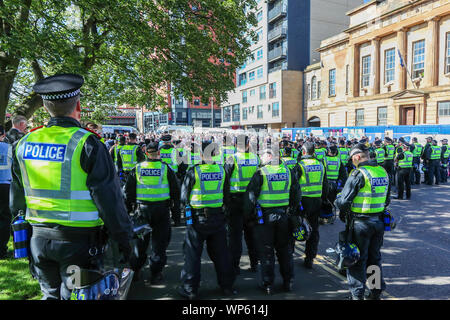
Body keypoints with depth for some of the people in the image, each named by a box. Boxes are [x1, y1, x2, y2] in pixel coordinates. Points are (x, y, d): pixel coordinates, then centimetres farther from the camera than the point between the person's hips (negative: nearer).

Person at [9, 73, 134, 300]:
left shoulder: (24, 143, 3)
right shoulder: (87, 143, -15)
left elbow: (17, 196, 13)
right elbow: (109, 199, -15)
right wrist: (124, 239, -6)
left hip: (39, 238, 5)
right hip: (78, 240, -5)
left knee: (51, 294, 22)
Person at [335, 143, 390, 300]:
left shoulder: (358, 174, -18)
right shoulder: (383, 171, 5)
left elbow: (343, 201, -19)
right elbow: (387, 200, 15)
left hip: (360, 223, -7)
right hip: (379, 221, 7)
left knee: (358, 260, 5)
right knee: (375, 258, 19)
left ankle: (357, 294, 13)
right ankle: (377, 292, 30)